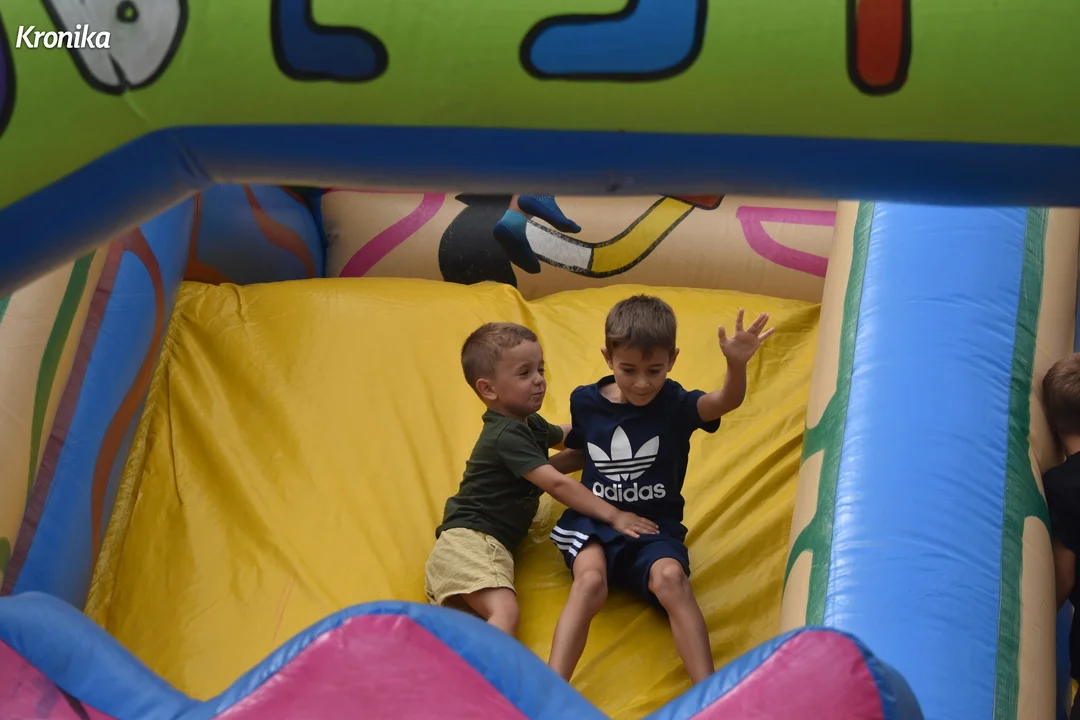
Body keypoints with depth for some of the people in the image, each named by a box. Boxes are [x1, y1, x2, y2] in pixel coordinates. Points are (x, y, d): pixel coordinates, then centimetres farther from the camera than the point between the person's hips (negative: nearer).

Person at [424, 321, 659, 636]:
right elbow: (557, 485, -20)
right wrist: (613, 515, -20)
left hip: (488, 541, 10)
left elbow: (564, 435, 43)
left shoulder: (529, 423, 19)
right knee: (505, 613, -32)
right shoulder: (507, 436, -13)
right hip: (470, 538, -10)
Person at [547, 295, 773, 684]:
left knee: (670, 577, -32)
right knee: (590, 580, -31)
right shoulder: (585, 402, 3)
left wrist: (737, 364, -45)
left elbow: (726, 402, -27)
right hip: (592, 521, 1)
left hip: (654, 527, 0)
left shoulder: (674, 404, -5)